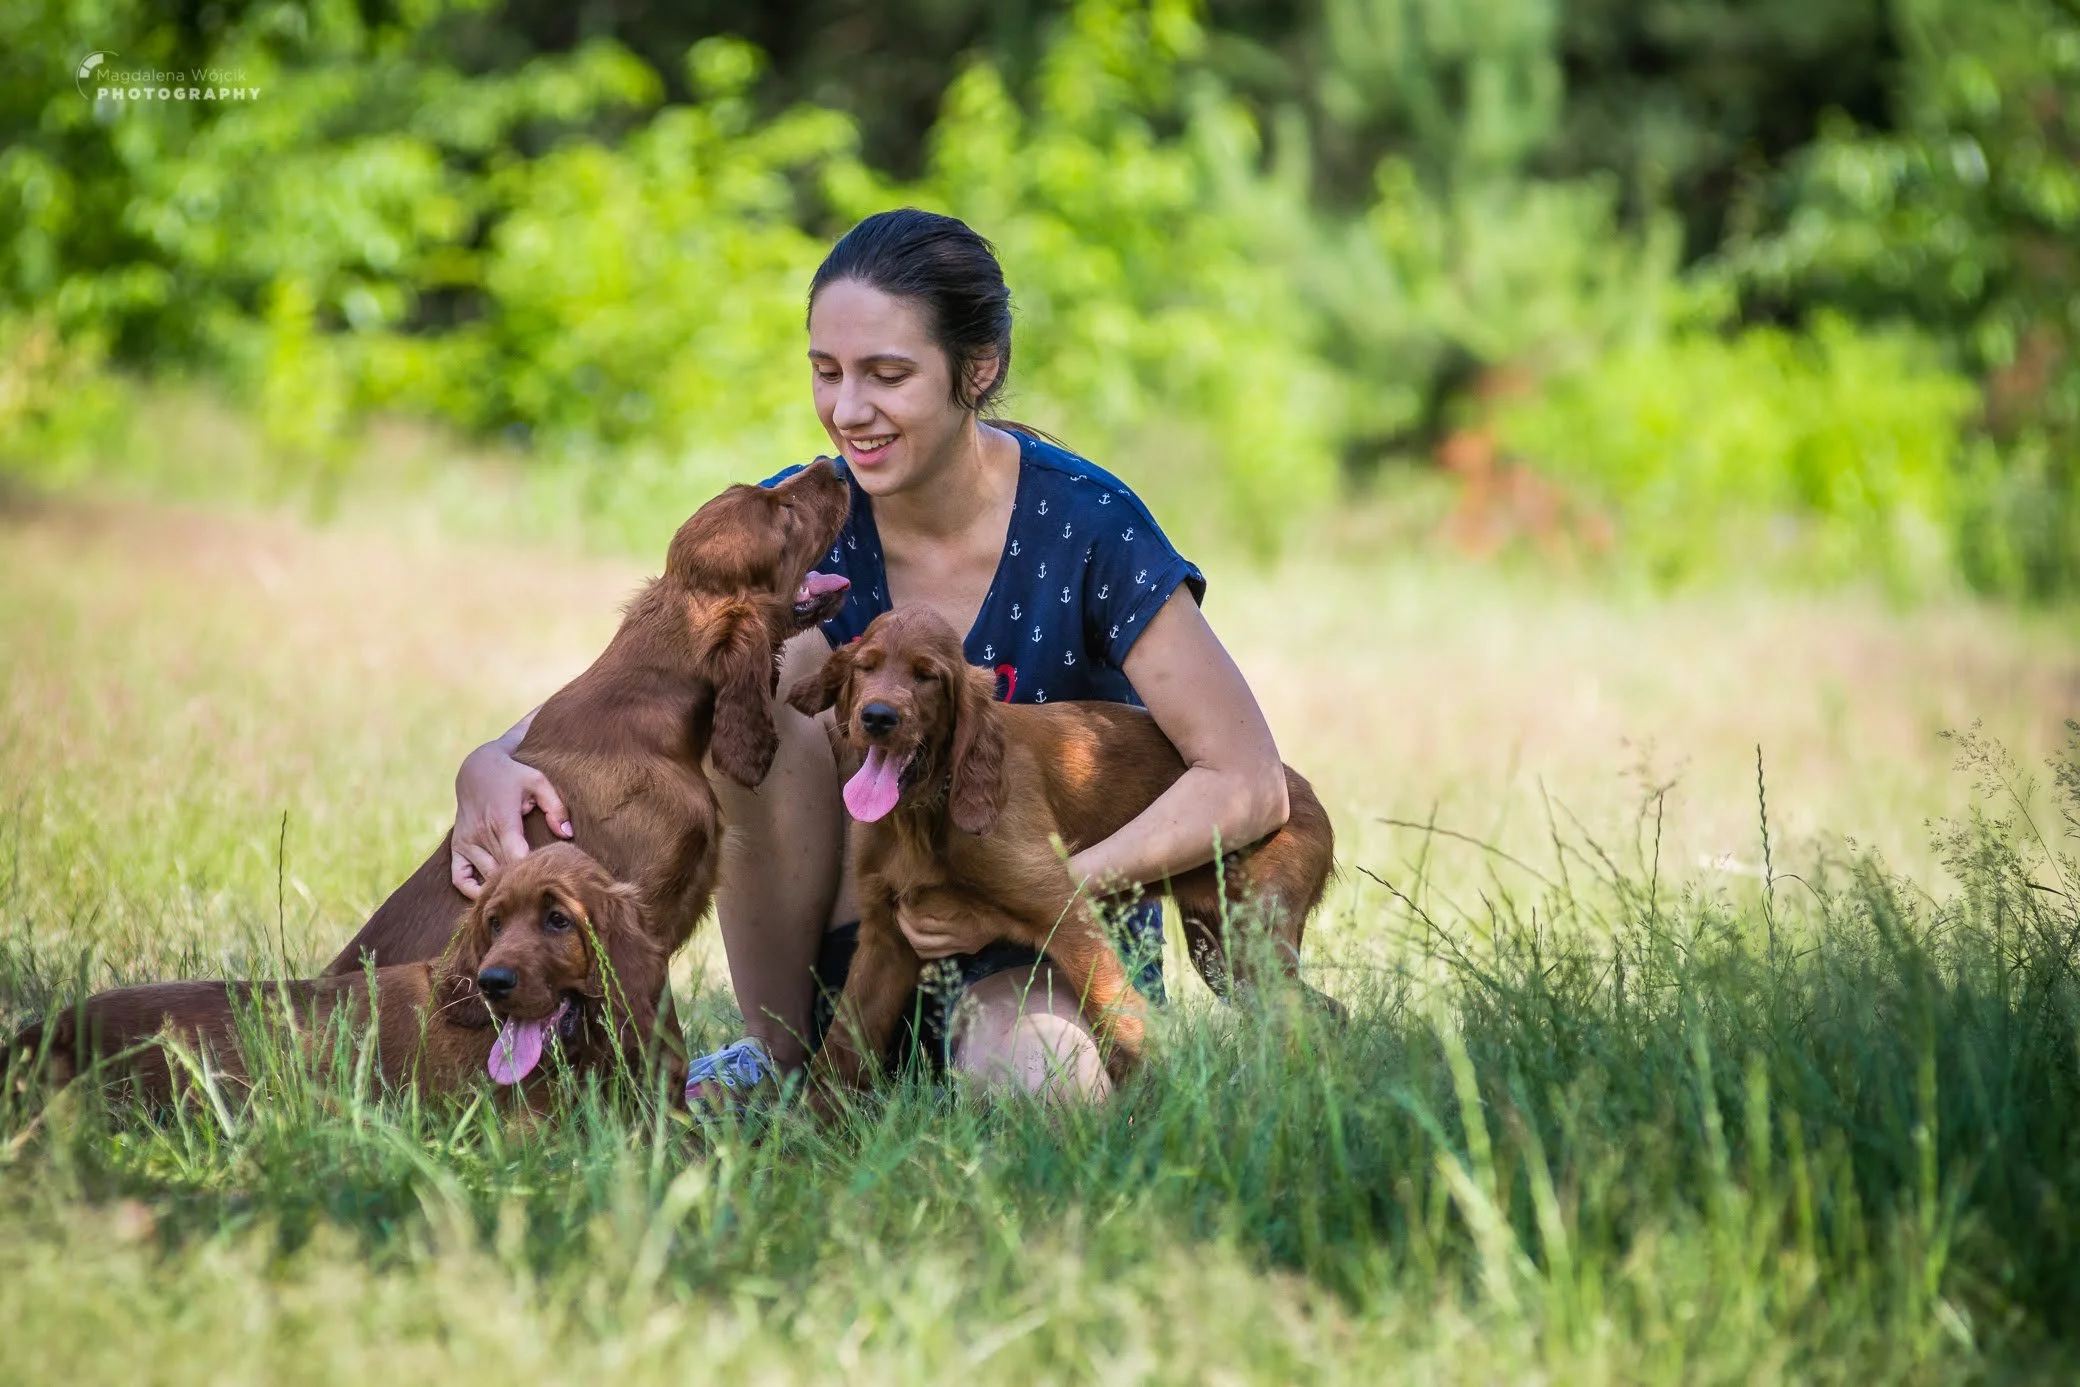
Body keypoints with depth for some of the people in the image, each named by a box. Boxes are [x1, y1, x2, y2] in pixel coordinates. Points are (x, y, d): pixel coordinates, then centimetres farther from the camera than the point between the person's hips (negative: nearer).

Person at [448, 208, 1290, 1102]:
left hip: (1056, 938, -4)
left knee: (1041, 1080, -39)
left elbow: (1250, 785, -16)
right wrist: (492, 766, -36)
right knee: (770, 664, -22)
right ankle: (779, 1057, -9)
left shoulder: (1084, 528, -16)